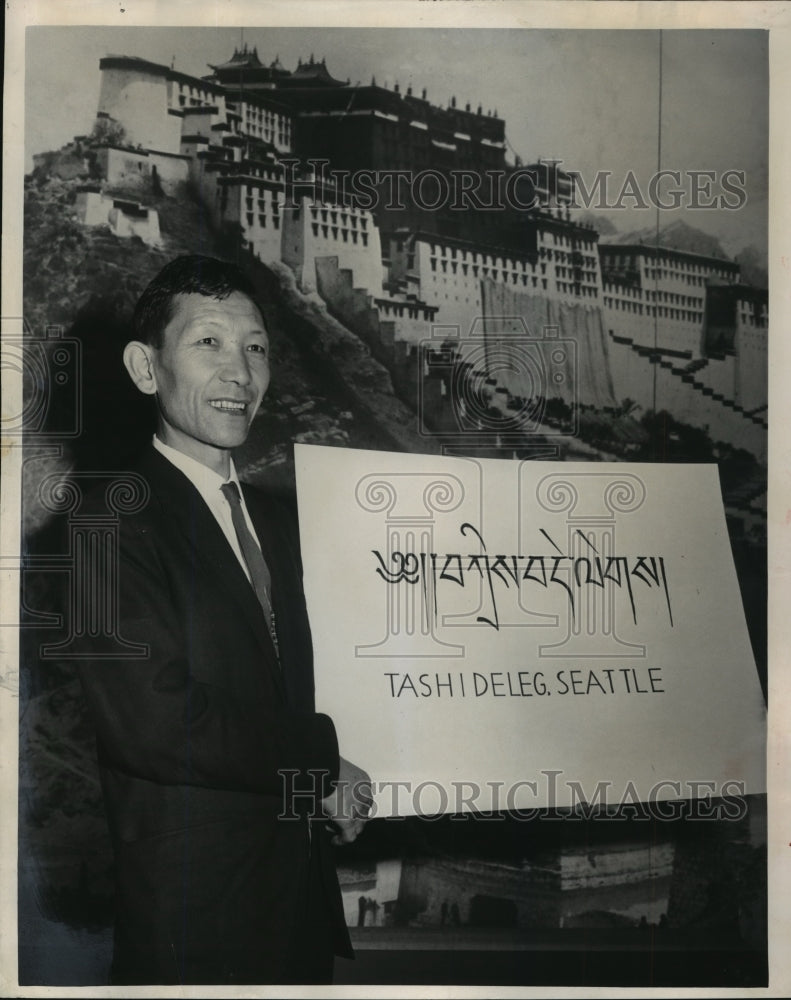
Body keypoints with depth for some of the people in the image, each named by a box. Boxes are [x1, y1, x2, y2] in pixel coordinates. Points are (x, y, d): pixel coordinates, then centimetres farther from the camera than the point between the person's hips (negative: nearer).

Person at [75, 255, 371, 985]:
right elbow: (154, 720, -25)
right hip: (191, 916, -7)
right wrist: (322, 767, -13)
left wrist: (337, 799, -3)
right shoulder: (115, 519, -15)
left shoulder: (275, 521, 9)